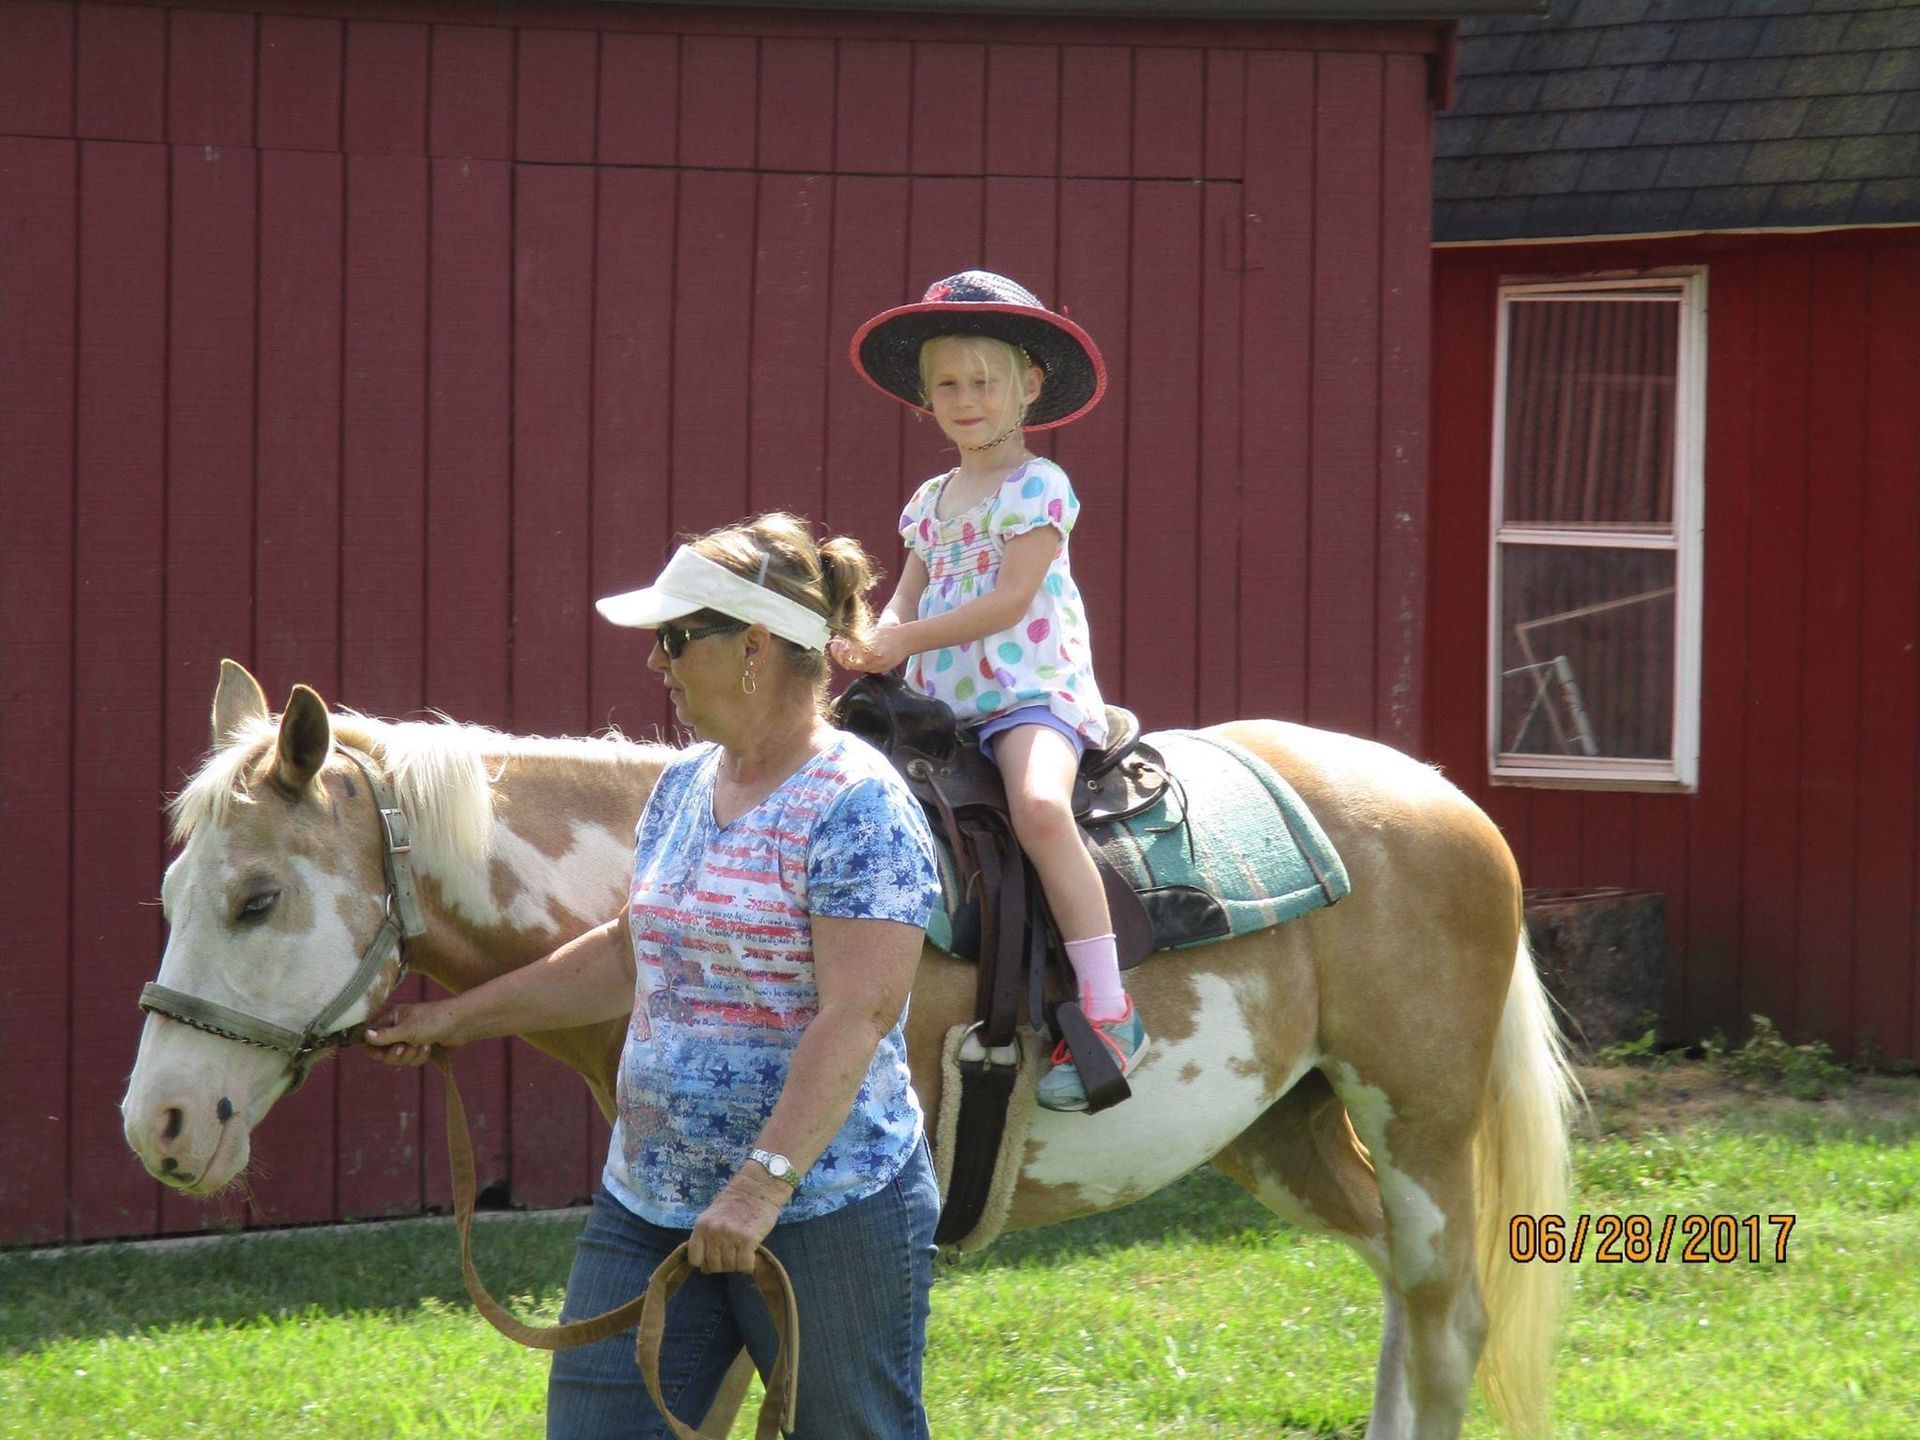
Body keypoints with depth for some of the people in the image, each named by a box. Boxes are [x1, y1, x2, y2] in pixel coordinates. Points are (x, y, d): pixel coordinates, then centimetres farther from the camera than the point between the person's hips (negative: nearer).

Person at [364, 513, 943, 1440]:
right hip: (648, 1205, 8)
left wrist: (761, 1188, -29)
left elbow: (857, 1016, -23)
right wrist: (455, 1020, 24)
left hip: (825, 1213, -8)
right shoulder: (684, 785, 11)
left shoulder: (857, 806, -16)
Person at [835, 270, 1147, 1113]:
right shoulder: (931, 501, 18)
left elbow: (1009, 601, -14)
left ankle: (1109, 1014, -36)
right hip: (940, 699, 8)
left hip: (1031, 690, -8)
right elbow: (906, 601, 16)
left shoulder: (1038, 489, -4)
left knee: (1038, 805, -35)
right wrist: (874, 645, -8)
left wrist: (903, 640, -19)